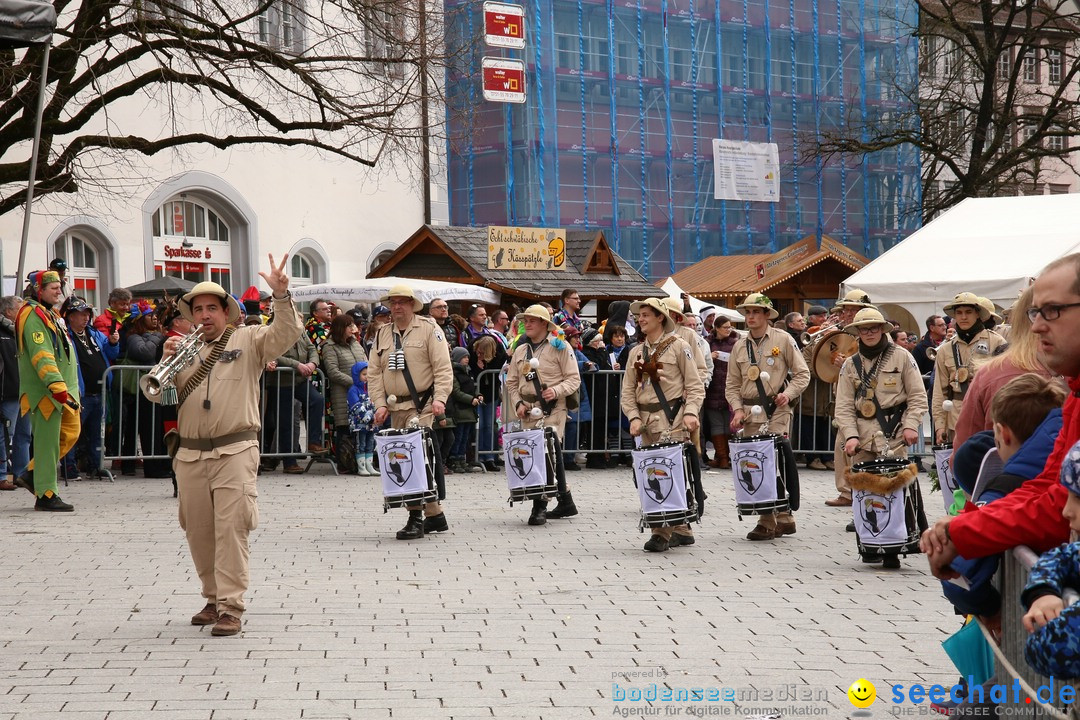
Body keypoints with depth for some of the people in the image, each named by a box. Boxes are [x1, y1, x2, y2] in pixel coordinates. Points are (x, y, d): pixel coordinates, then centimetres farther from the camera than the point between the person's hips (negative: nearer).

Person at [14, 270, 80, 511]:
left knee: (70, 433, 11)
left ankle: (33, 474, 19)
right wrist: (57, 385, -33)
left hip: (62, 389, 10)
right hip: (45, 391, -10)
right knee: (48, 441, -7)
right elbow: (41, 354, -25)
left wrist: (67, 388, 28)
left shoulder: (49, 314, 20)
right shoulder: (33, 316, -14)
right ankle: (45, 495, -2)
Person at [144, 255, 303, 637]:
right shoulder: (182, 348, 17)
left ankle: (231, 607, -13)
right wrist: (165, 360, -7)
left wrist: (280, 295, -25)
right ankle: (214, 598, 24)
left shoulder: (247, 340, 7)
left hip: (235, 451, -5)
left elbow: (287, 333, -10)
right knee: (198, 532, 9)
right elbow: (156, 395, 10)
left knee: (231, 528, -13)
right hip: (190, 454, 5)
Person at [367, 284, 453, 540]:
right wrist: (380, 404, 0)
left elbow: (443, 368, -7)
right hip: (396, 408, 6)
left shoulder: (428, 329, -1)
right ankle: (435, 516, 15)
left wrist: (439, 399, -18)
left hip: (422, 406, -6)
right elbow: (374, 373, 12)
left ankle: (417, 517, -16)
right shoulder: (382, 335, 14)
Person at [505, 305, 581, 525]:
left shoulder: (559, 347, -1)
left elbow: (574, 378, -3)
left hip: (552, 409, -6)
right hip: (528, 411, 6)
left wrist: (556, 391, -19)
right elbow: (512, 382, 18)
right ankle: (565, 502, 18)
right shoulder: (520, 350, 15)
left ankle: (540, 506, -14)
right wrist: (518, 403, 2)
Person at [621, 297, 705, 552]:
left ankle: (662, 533, -15)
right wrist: (634, 417, -4)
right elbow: (628, 391, 12)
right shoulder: (636, 352, 16)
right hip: (647, 421, 6)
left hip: (672, 418, -6)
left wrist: (690, 412, -17)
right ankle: (681, 530, 17)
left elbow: (695, 386, -2)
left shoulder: (678, 346, 1)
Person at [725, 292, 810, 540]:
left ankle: (768, 522, -9)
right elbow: (732, 385, 14)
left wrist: (788, 394, -14)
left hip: (777, 411, -5)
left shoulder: (783, 339, 1)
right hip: (751, 414, 5)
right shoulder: (740, 347, 13)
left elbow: (802, 374, 2)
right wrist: (738, 409, -1)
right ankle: (783, 519, 12)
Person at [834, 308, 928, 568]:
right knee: (864, 490, 0)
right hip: (864, 438, 3)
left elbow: (918, 396, 4)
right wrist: (850, 436, -6)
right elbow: (844, 407, 8)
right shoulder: (850, 365, 13)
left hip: (894, 437, -3)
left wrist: (911, 425, -9)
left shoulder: (901, 356, 6)